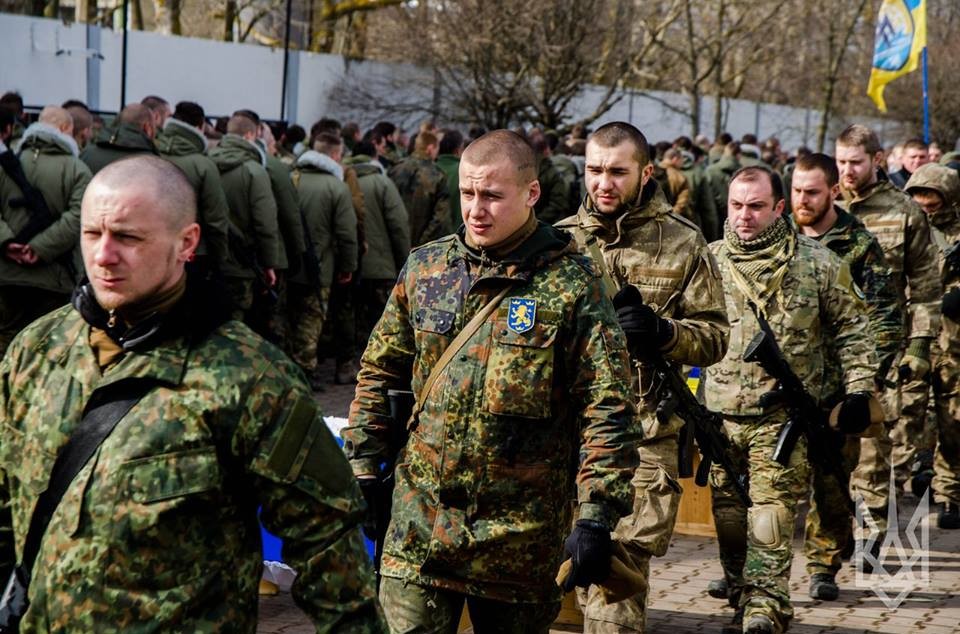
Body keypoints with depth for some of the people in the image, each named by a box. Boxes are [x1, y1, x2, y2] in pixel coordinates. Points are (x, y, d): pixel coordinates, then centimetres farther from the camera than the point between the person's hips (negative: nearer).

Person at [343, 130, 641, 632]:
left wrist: (598, 514, -16)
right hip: (420, 521, 3)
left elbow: (607, 407, -10)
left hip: (520, 532, -2)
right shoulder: (424, 268, 6)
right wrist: (363, 471, 9)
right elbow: (379, 374, 15)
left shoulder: (570, 284, -7)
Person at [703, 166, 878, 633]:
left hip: (784, 415, -3)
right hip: (720, 414, 3)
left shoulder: (817, 263, 2)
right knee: (728, 515, 8)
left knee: (772, 510, -10)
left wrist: (858, 388, 1)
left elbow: (850, 329, 8)